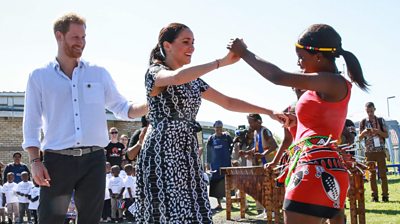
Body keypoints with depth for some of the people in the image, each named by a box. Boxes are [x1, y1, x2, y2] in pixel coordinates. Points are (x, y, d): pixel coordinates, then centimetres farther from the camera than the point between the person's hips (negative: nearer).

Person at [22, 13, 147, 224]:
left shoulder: (99, 74, 11)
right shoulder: (39, 76, 6)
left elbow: (123, 109, 13)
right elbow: (32, 123, 4)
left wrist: (150, 105, -6)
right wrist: (35, 161, -6)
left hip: (93, 160, 2)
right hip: (57, 160, -2)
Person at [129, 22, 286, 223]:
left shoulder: (193, 80, 18)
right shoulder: (155, 72, -4)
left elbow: (228, 102, 21)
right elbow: (177, 77, -29)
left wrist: (268, 112, 15)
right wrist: (222, 62, -28)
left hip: (188, 156, 7)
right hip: (162, 154, -7)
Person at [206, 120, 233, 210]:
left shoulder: (226, 136, 1)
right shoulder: (211, 138, 4)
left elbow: (232, 147, 8)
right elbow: (208, 151, 8)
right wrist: (208, 163, 6)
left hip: (226, 164, -1)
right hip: (215, 165, 1)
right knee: (216, 183, 2)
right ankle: (219, 204, 8)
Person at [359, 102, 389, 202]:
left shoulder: (381, 120, 3)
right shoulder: (363, 122, 6)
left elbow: (386, 135, 4)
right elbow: (360, 138, 9)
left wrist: (379, 131, -16)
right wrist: (364, 133, -12)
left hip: (380, 150, -1)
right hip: (369, 151, 1)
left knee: (383, 173, -2)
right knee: (372, 174, 2)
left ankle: (385, 195, 3)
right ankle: (374, 195, 7)